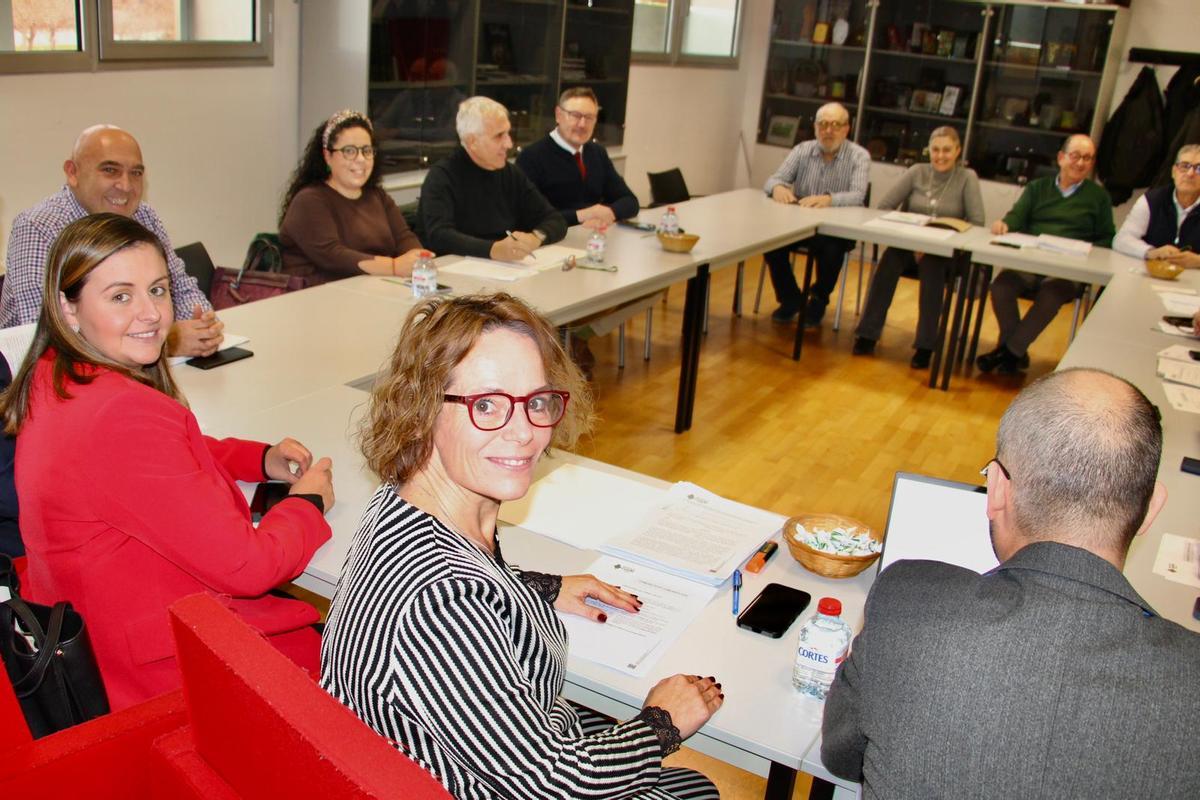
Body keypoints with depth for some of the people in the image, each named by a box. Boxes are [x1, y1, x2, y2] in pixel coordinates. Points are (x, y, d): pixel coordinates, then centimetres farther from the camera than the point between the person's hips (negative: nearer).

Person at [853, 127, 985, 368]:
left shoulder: (967, 177, 1)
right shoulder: (917, 172, 6)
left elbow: (977, 222, -9)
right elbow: (884, 206, 2)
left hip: (946, 254, -1)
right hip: (909, 245, 2)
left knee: (931, 265, -36)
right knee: (890, 259, -32)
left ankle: (925, 344, -28)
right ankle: (868, 334, -27)